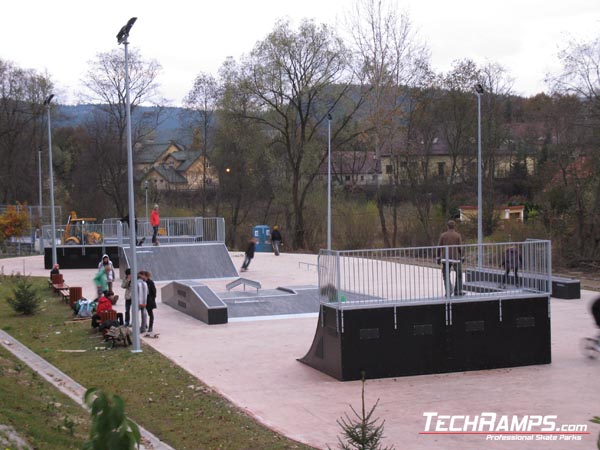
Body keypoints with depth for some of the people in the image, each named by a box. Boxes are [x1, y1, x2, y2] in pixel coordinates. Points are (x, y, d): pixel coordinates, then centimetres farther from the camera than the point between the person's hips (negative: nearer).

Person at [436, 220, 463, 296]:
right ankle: (457, 291, 11)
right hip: (456, 258, -1)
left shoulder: (443, 235, 2)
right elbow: (460, 248, -5)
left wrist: (438, 258, 6)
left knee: (446, 275, 6)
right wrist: (461, 258, 4)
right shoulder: (458, 235, -2)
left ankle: (448, 292, -7)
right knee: (459, 274, 14)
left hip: (445, 258, 1)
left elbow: (439, 247, 0)